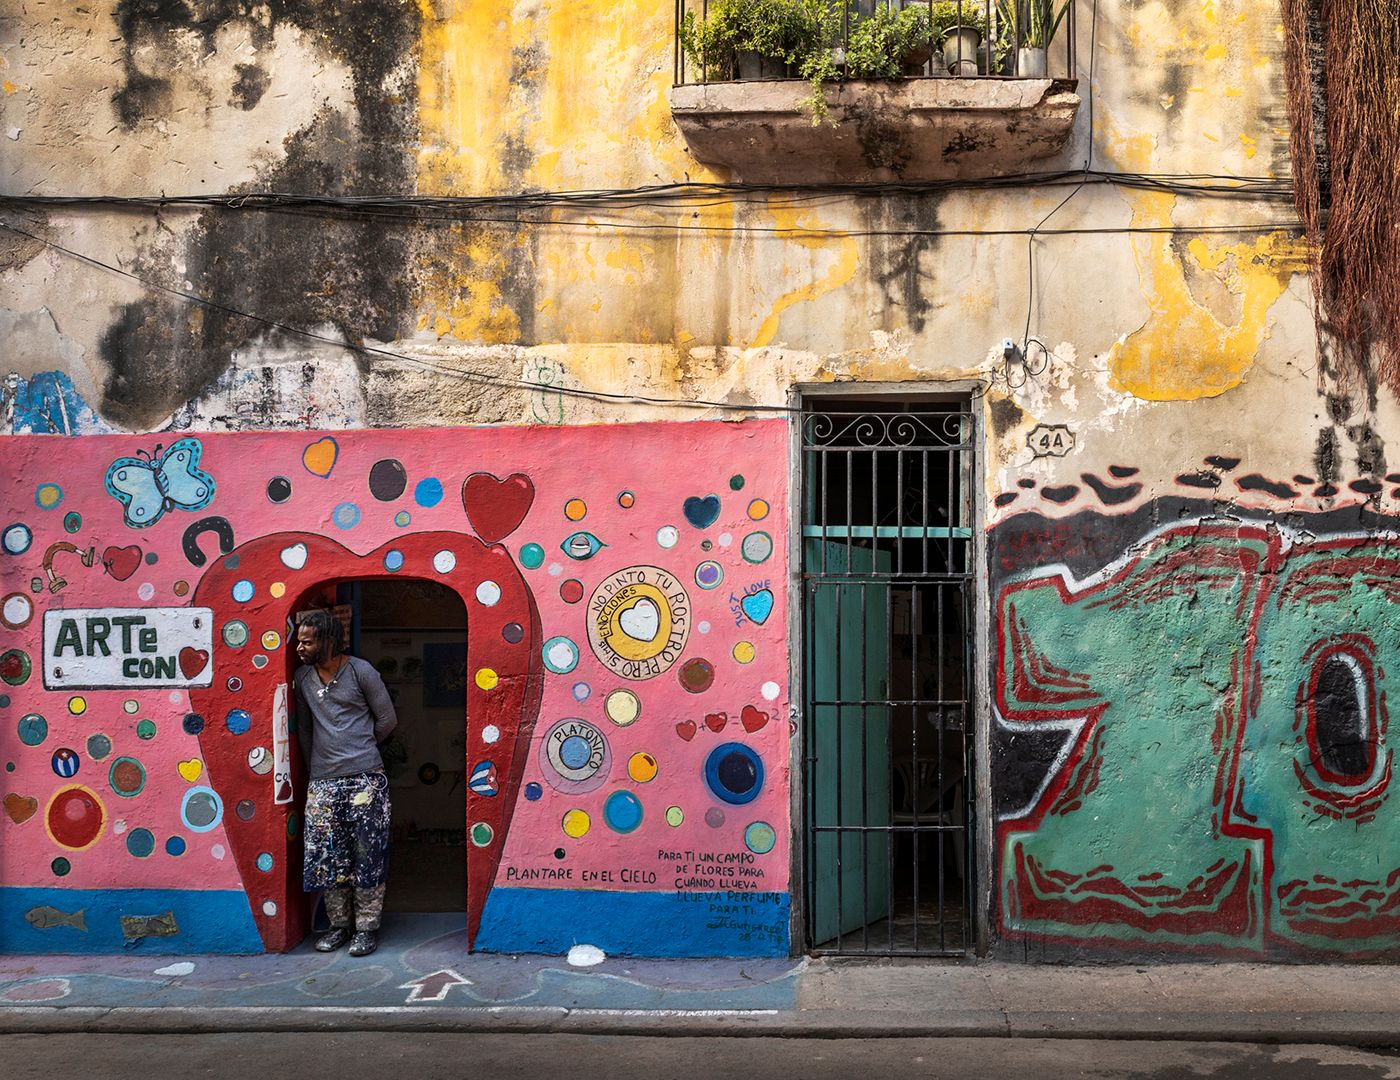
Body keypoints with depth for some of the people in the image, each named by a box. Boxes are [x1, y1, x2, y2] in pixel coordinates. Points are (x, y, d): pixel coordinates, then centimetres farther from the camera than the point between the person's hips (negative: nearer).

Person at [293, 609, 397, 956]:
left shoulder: (361, 671, -4)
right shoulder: (302, 677, 10)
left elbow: (387, 719, 3)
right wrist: (313, 765, 16)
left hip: (365, 777, -4)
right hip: (322, 781, 4)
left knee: (367, 854, -1)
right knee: (328, 856, 5)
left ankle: (367, 926, 8)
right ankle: (339, 924, 19)